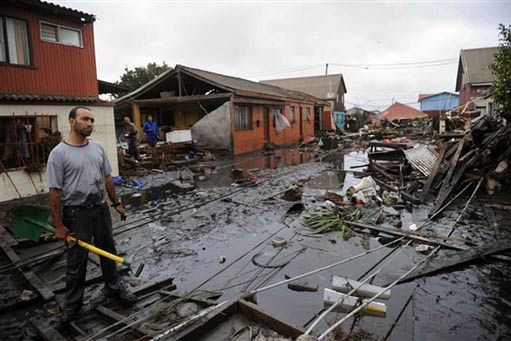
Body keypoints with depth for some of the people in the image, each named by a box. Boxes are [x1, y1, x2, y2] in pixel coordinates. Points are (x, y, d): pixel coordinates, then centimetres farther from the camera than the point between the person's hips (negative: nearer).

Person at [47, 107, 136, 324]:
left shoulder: (98, 147, 3)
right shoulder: (59, 153, -14)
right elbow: (55, 191, -13)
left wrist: (116, 203, 12)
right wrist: (59, 225, -12)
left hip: (101, 209, 5)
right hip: (76, 214, -5)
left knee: (108, 252, 18)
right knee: (77, 262, 8)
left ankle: (114, 288, 37)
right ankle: (72, 304, 27)